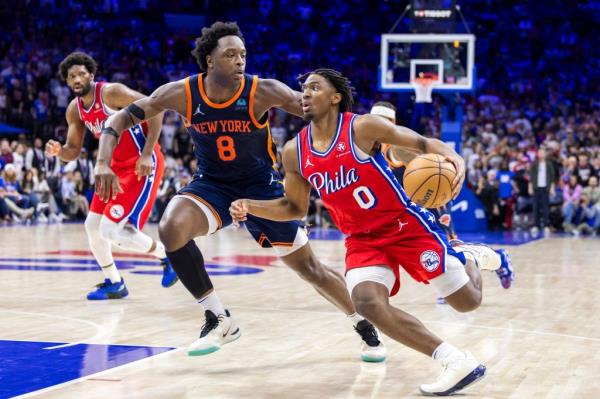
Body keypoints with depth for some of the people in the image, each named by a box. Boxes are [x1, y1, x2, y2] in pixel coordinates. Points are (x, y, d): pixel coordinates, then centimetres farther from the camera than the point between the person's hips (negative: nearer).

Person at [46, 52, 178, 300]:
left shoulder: (111, 92, -19)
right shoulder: (74, 110, 4)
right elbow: (73, 151, 11)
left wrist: (147, 154, -23)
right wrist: (58, 151, -14)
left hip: (142, 165, -9)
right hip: (117, 167, 9)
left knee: (112, 229, -17)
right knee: (92, 225, 8)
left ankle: (167, 255, 4)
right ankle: (113, 283, 24)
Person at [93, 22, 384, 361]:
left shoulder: (263, 92, -22)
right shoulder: (182, 93, -17)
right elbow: (123, 117, -10)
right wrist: (104, 162, -24)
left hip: (261, 185, -1)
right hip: (212, 184, 1)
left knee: (309, 267, 3)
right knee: (171, 229, -29)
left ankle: (364, 325, 28)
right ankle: (220, 320, -13)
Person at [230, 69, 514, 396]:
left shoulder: (363, 127, -15)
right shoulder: (294, 152, -1)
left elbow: (422, 144, -8)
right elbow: (295, 207, 11)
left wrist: (454, 159, -30)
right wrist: (249, 206, -6)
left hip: (407, 225, -4)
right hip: (362, 240, 4)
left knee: (467, 301, -2)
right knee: (367, 303, -26)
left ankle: (471, 258, 37)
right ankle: (455, 362, -16)